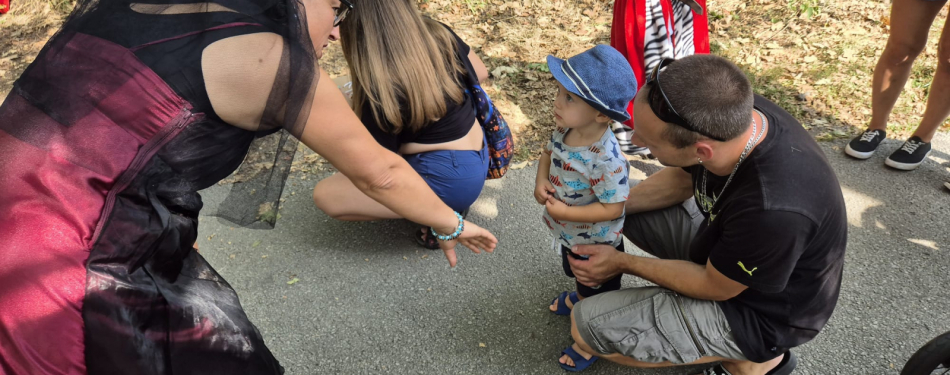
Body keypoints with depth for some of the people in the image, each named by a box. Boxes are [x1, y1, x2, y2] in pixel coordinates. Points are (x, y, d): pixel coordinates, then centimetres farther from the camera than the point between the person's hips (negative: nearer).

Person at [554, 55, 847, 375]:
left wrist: (622, 262, -12)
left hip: (758, 309, -7)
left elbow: (714, 286, -22)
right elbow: (682, 179, 2)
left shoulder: (774, 211, -42)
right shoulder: (731, 113, -20)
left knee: (586, 325, -15)